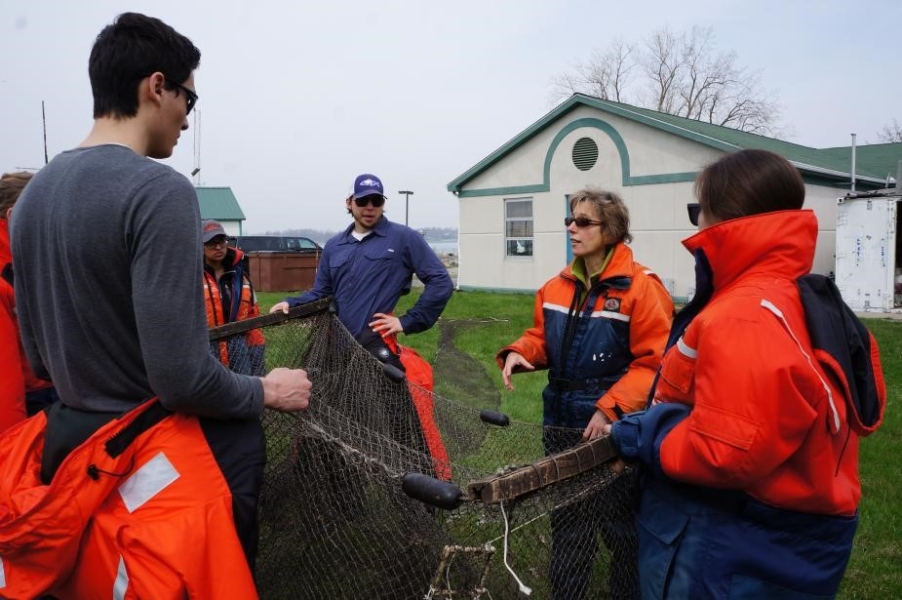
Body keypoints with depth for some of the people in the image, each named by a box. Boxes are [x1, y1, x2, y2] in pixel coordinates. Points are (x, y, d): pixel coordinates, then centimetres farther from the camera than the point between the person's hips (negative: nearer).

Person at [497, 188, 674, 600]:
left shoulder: (641, 287, -15)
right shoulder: (557, 286, 5)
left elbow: (653, 362, -18)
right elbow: (542, 338, 13)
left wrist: (609, 409, -23)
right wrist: (518, 353, -9)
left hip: (615, 426, -6)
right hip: (562, 423, 6)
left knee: (620, 525, 13)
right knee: (567, 520, 20)